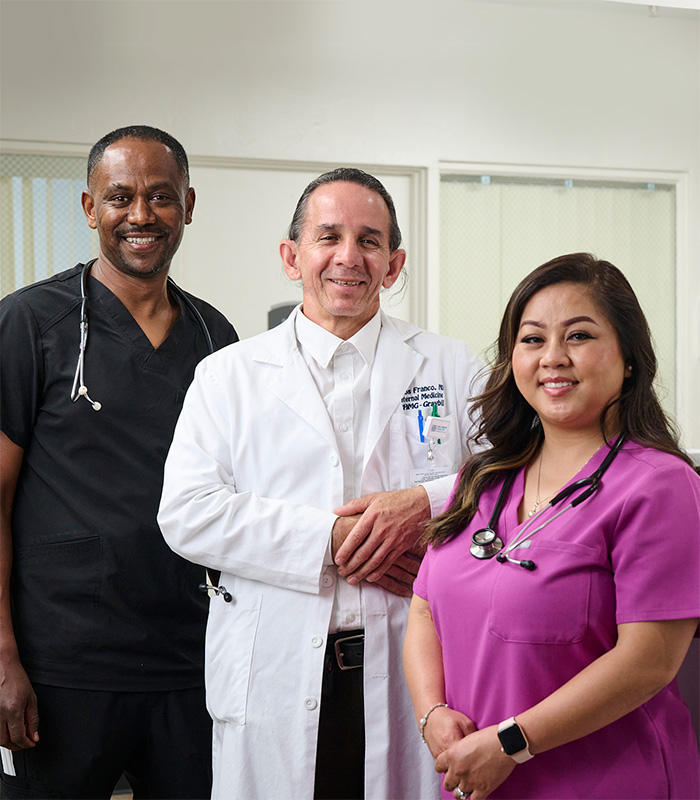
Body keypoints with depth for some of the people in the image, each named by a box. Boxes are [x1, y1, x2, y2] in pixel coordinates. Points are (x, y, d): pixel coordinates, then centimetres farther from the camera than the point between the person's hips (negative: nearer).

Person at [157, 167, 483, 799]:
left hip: (412, 674, 1)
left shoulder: (453, 368, 9)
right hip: (275, 675, 0)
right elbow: (187, 513, -4)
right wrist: (327, 540, -13)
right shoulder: (229, 375, 7)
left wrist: (424, 503, -14)